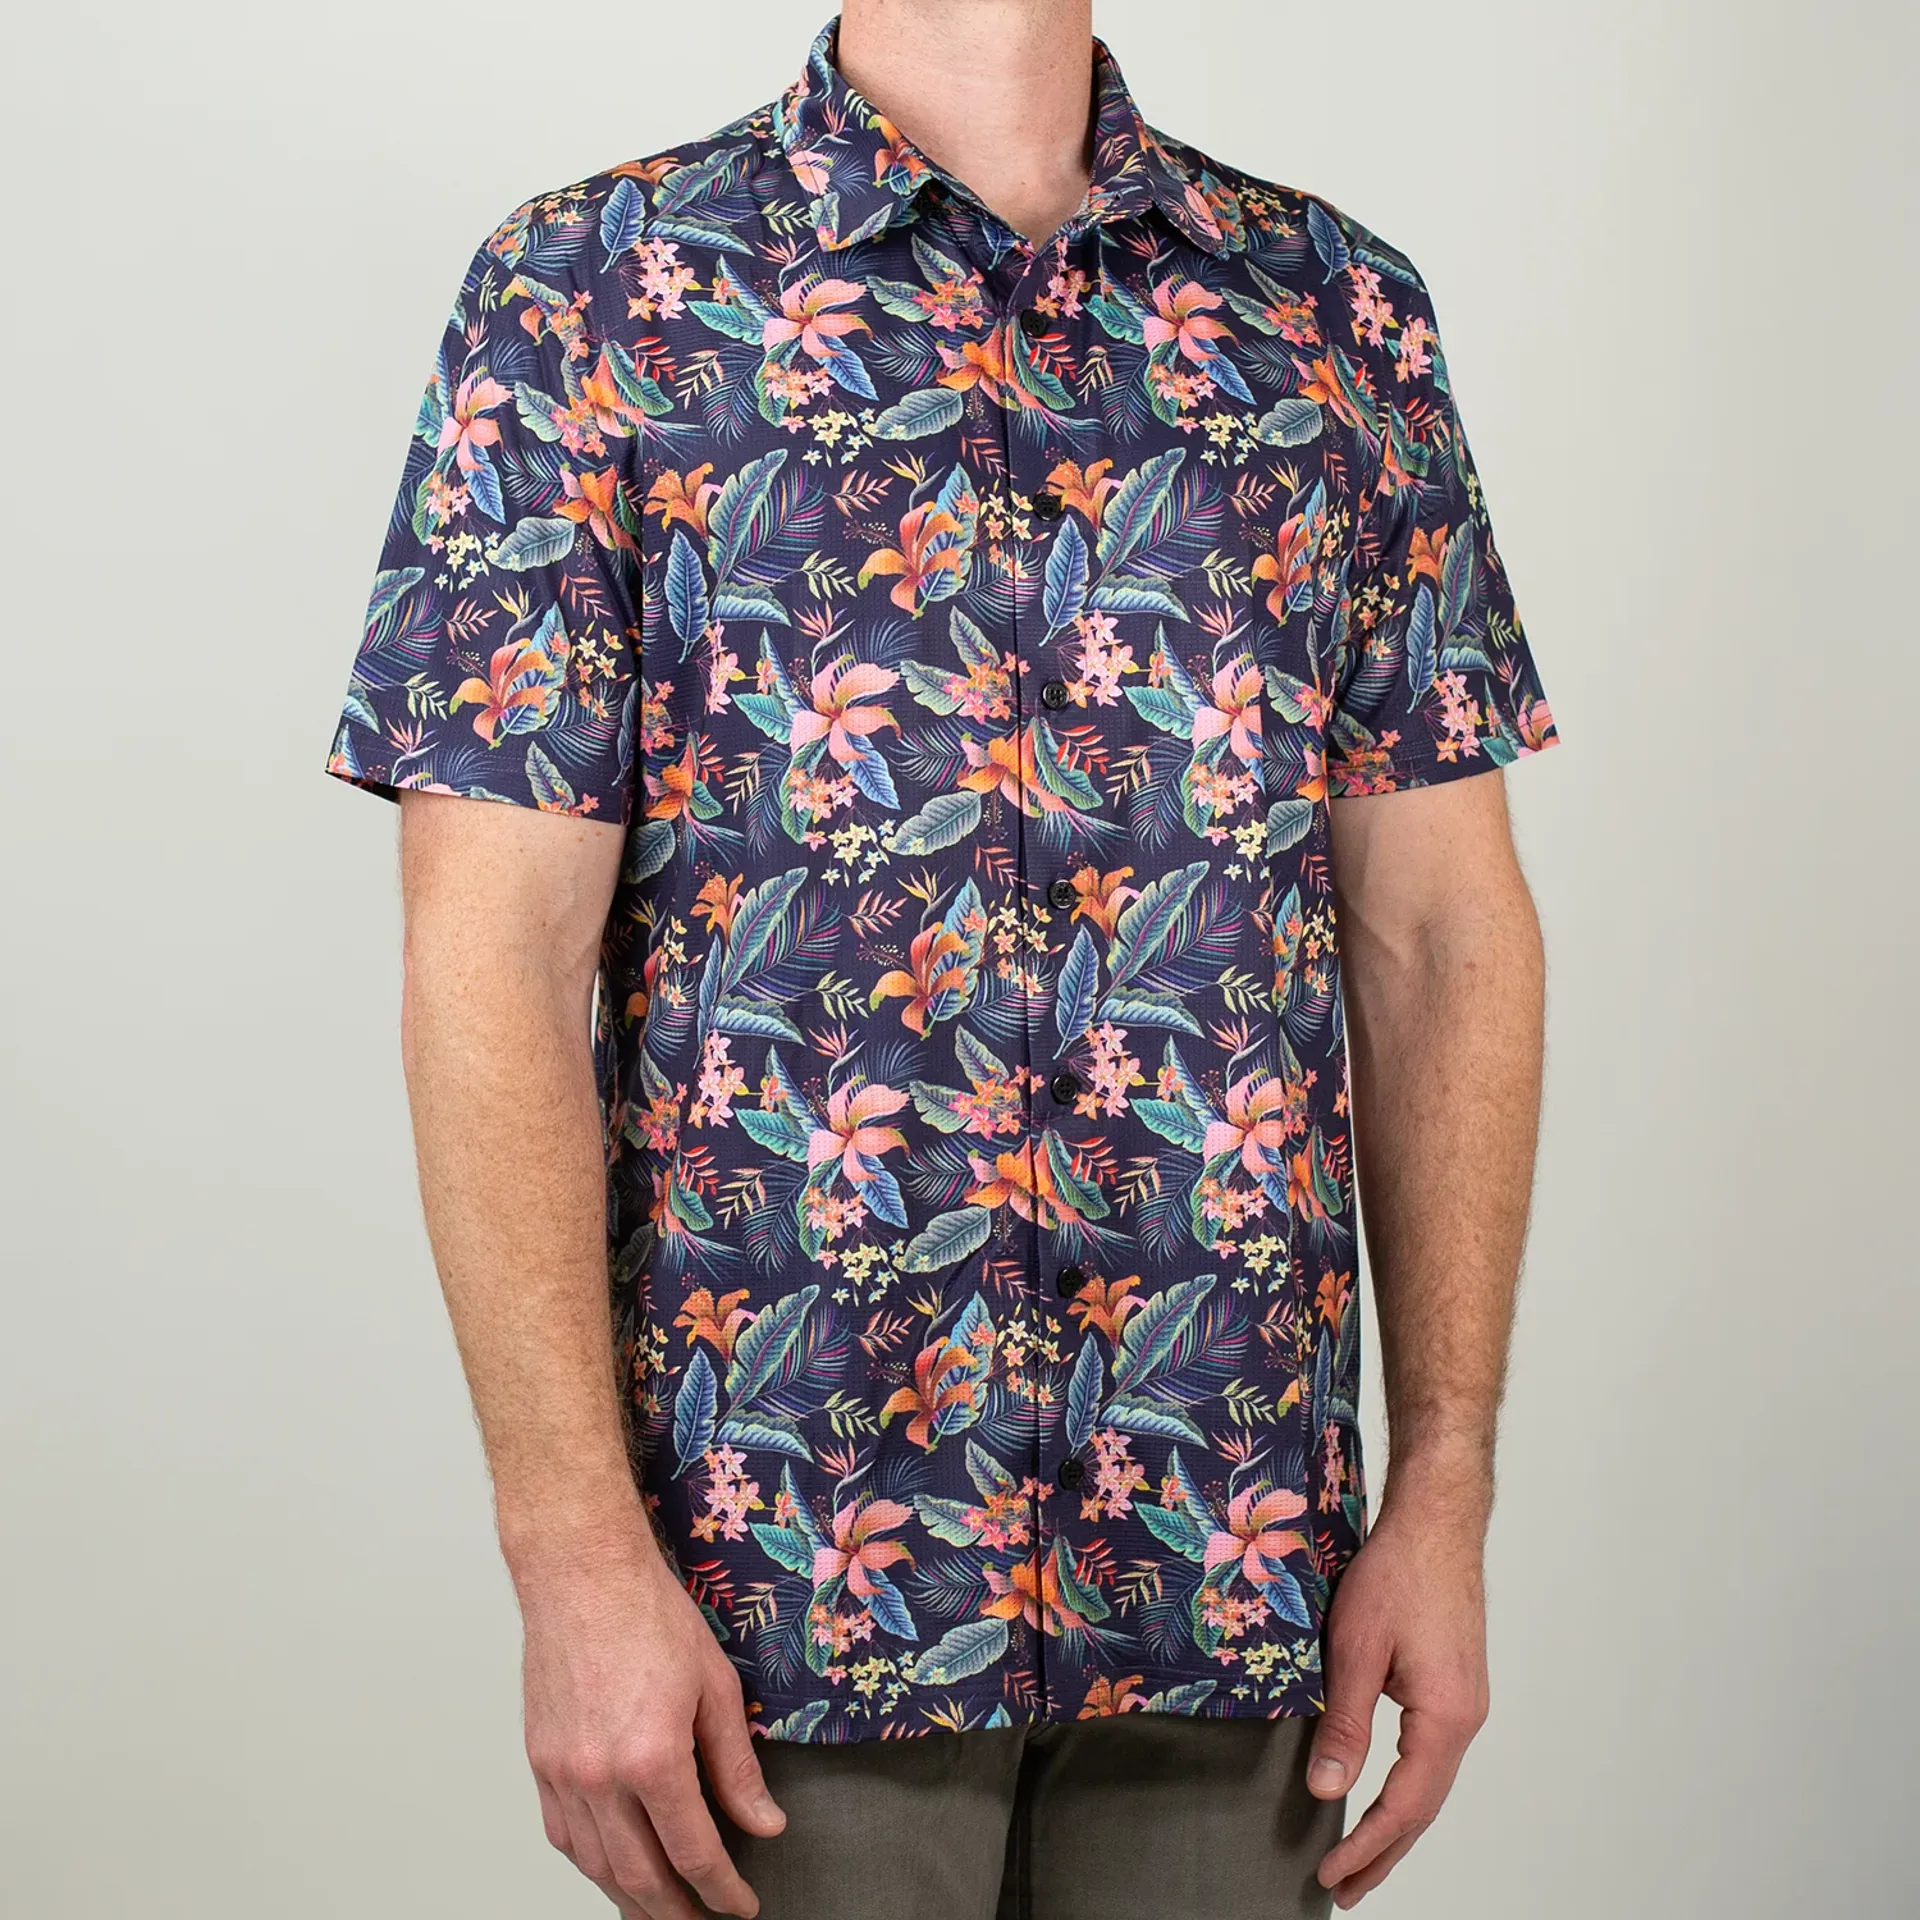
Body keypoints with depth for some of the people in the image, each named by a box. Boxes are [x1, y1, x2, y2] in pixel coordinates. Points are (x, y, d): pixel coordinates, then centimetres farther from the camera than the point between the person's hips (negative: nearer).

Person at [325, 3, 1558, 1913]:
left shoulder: (1339, 309, 7)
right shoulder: (584, 295, -3)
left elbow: (1443, 933, 6)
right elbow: (495, 962, -8)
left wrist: (1445, 1486, 1)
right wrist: (579, 1564, -13)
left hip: (1233, 1548, 3)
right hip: (790, 1561, -3)